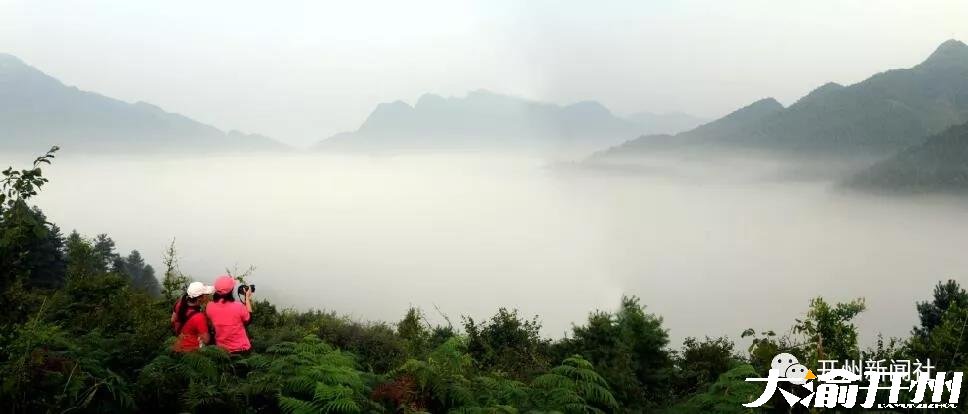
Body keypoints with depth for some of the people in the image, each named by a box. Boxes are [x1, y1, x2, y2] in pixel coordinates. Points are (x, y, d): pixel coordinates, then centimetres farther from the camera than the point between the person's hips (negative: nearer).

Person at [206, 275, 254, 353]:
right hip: (240, 349, -4)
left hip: (221, 349, 4)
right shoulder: (238, 307, -24)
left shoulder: (209, 307, -14)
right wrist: (247, 298, 0)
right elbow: (248, 319, -5)